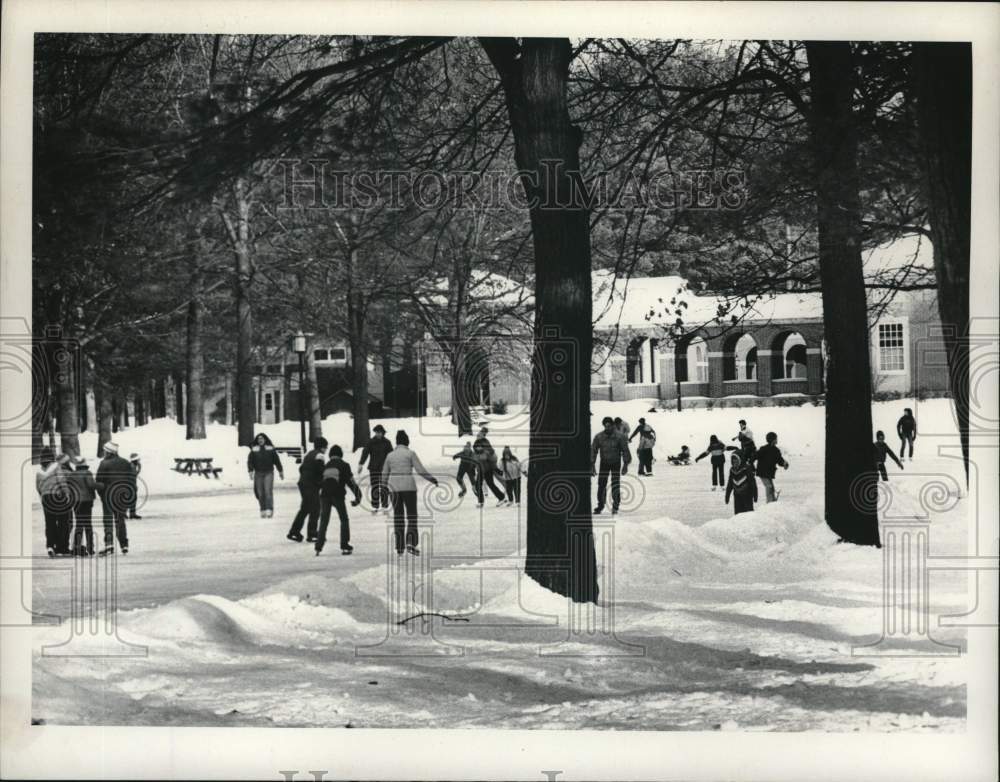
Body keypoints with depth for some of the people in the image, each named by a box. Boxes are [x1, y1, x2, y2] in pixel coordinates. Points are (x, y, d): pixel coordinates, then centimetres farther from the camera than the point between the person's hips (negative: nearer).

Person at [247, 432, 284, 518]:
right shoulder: (254, 450, 5)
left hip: (268, 473, -2)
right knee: (260, 493, 3)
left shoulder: (270, 449, 3)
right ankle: (263, 511, 11)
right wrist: (250, 471, -11)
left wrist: (280, 471, 11)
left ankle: (269, 510, -18)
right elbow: (250, 461, 2)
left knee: (268, 491, -13)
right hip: (258, 474, 2)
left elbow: (276, 460, 8)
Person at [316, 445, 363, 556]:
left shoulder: (325, 466, 18)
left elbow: (319, 482, 18)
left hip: (325, 495, 3)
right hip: (338, 495, -3)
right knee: (344, 520, 11)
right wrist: (358, 495, 7)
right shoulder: (344, 465, 5)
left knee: (323, 521, 7)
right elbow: (350, 481, 2)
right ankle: (344, 546, 5)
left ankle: (318, 547, -1)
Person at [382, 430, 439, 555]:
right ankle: (411, 543, -15)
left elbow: (384, 475, 14)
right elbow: (421, 470, -7)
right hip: (408, 487, -3)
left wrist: (386, 484, 34)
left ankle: (399, 546, 9)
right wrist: (433, 479, 7)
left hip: (394, 488, 3)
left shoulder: (390, 455, 8)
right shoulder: (410, 453, -3)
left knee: (398, 516, 11)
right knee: (411, 516, 2)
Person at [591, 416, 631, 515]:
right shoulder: (599, 437, -9)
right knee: (601, 485, 1)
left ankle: (615, 507, 5)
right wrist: (592, 465, -5)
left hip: (616, 463, -2)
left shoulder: (619, 436, -14)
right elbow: (593, 451, -2)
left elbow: (625, 451, -7)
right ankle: (600, 505, 14)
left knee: (615, 485, -5)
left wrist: (625, 464, -8)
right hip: (604, 463, 2)